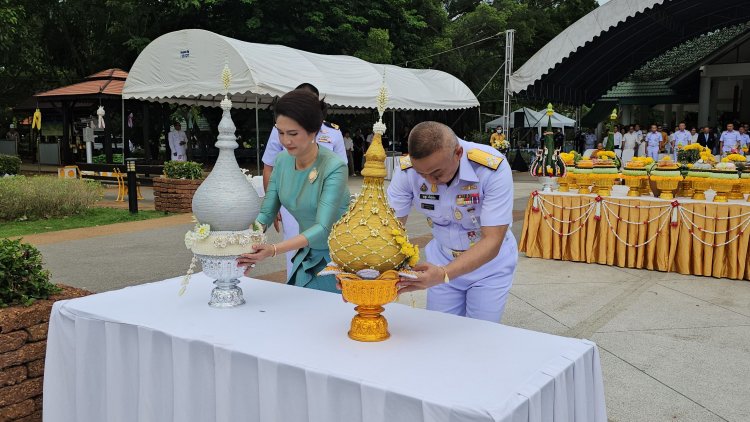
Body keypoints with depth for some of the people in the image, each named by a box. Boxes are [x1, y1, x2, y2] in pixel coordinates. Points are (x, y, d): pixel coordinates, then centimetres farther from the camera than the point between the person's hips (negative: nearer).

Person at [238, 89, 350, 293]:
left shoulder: (334, 167, -22)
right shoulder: (282, 161, -3)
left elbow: (322, 228, -28)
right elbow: (266, 213, 0)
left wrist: (274, 250, -39)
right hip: (308, 256, 5)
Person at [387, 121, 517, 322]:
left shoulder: (493, 168, -30)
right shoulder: (408, 171, -21)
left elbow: (492, 241, -31)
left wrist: (443, 274, -45)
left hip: (489, 265, -3)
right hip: (443, 264, 3)